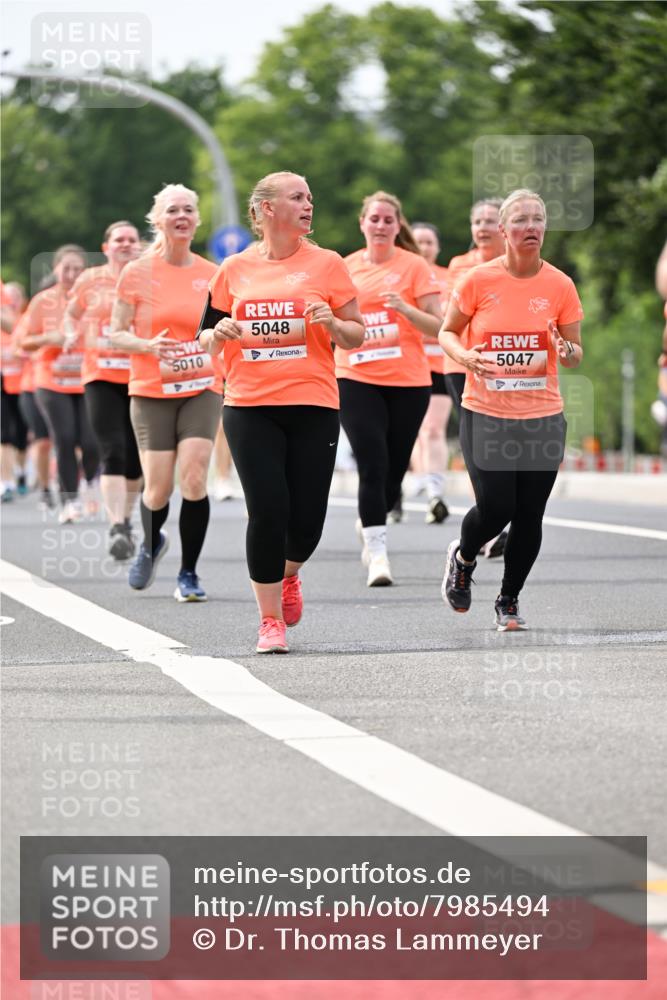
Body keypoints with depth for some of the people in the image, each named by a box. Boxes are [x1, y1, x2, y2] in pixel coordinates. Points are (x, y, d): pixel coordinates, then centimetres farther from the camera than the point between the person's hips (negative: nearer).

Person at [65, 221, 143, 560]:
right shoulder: (90, 280, 5)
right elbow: (71, 315, 20)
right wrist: (73, 338, 2)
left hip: (140, 377, 1)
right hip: (101, 377, -1)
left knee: (134, 457, 8)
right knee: (112, 453, -14)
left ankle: (126, 519, 28)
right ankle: (116, 527, -18)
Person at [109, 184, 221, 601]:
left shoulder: (212, 275, 3)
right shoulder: (137, 273, -2)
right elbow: (116, 335, 0)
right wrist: (150, 346, -18)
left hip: (202, 389, 1)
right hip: (152, 392, -1)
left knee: (194, 478, -14)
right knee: (158, 488, -2)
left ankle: (189, 573, 1)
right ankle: (151, 544, 33)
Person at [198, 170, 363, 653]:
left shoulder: (326, 264, 4)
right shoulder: (235, 268, 7)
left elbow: (357, 336, 7)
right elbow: (207, 338, 15)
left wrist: (332, 323, -14)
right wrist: (219, 334, -8)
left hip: (313, 405, 0)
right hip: (250, 408, 0)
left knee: (307, 518, -1)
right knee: (268, 512, -7)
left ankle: (289, 574, 34)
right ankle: (270, 620, 6)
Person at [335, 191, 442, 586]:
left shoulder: (415, 266, -1)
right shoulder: (347, 267, 7)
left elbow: (438, 327, -4)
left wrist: (404, 308, -19)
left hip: (408, 381, 0)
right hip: (356, 379, 0)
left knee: (394, 469, 7)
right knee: (372, 465, -13)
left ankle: (370, 524, 35)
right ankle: (377, 552, -11)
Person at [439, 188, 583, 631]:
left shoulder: (560, 285, 0)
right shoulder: (479, 280, -4)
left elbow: (575, 353, 8)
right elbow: (447, 332, 8)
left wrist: (568, 351, -16)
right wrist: (463, 355, -14)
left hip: (543, 415, 2)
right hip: (485, 413, -2)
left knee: (529, 515, 2)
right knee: (495, 508, -9)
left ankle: (509, 601, 22)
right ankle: (462, 559, 25)